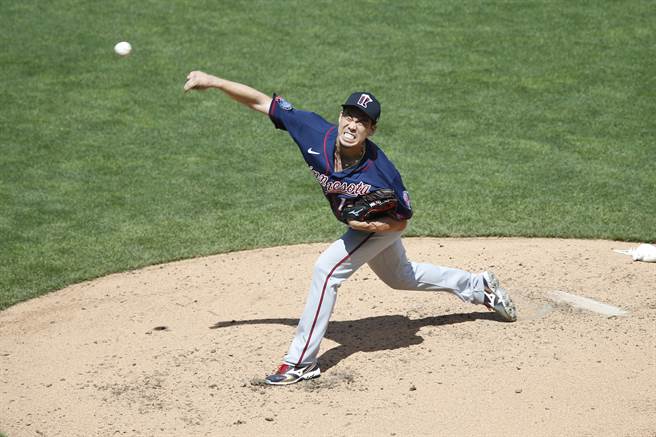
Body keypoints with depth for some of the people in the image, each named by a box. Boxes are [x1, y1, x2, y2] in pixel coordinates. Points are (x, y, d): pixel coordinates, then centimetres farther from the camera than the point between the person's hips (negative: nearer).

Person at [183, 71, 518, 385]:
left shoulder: (381, 172, -39)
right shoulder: (315, 133, -31)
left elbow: (401, 221, -22)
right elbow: (261, 101, -29)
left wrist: (369, 224, -39)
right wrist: (214, 81, -35)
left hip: (382, 226, -6)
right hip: (358, 222, 7)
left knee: (326, 269, -21)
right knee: (400, 277, 27)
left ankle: (302, 361, -13)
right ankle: (478, 286, 49)